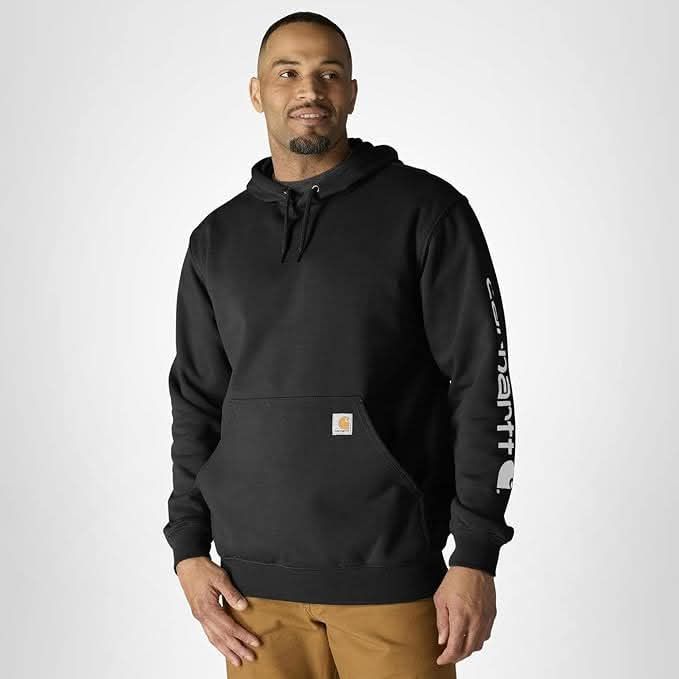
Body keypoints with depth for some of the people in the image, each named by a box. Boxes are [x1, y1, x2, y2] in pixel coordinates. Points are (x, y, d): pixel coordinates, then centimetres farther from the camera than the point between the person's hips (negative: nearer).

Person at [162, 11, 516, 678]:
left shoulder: (426, 210, -1)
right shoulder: (217, 239, 11)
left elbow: (482, 384, -4)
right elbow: (196, 402, 15)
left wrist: (475, 556, -8)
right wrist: (189, 548, 7)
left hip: (392, 574, -3)